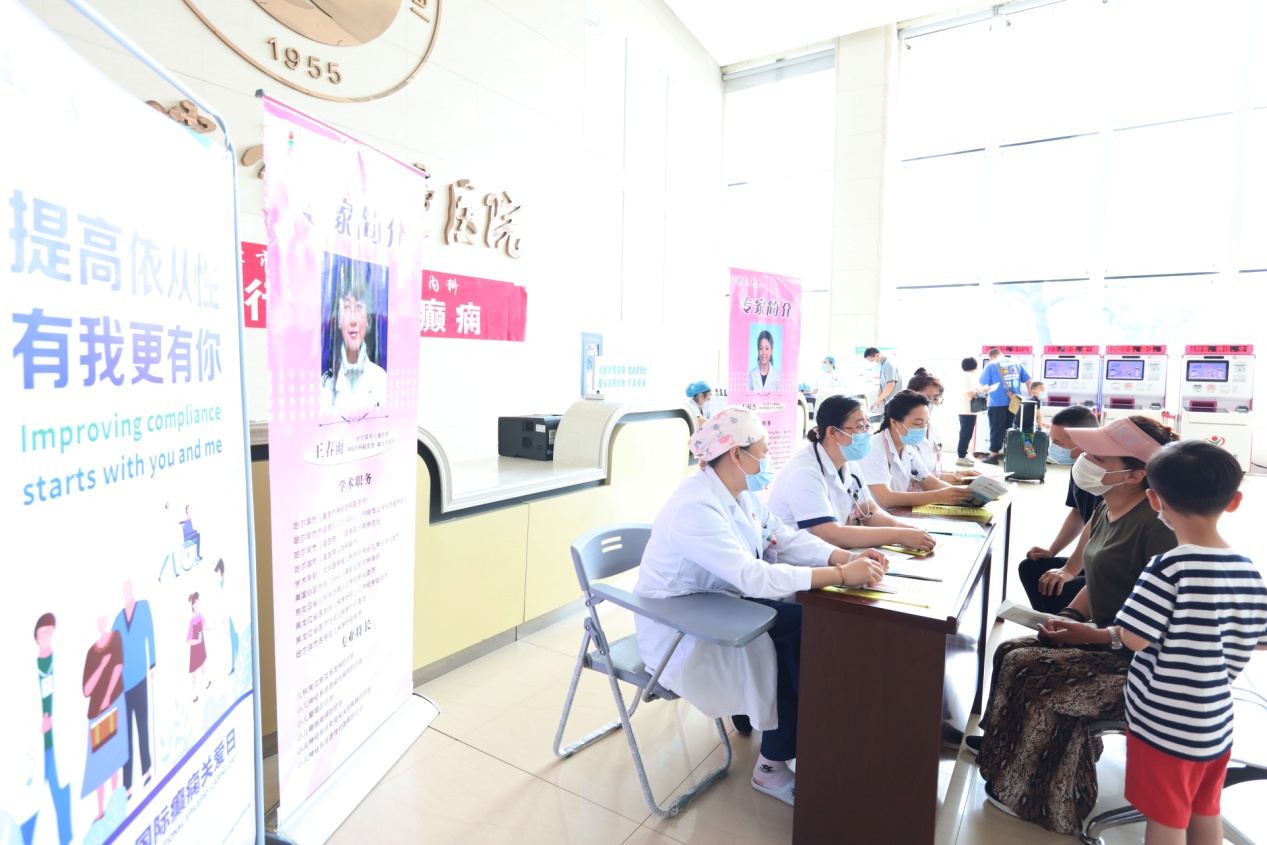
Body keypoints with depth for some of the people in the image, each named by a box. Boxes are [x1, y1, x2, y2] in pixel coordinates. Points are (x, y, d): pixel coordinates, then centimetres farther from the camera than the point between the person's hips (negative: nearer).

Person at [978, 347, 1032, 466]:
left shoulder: (991, 366, 0)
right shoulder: (1016, 364, 13)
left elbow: (983, 385, -2)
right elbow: (1028, 380, 12)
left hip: (997, 403, -4)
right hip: (1014, 403, 4)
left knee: (997, 430, 0)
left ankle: (994, 456, 1)